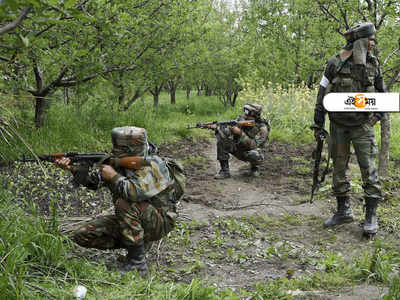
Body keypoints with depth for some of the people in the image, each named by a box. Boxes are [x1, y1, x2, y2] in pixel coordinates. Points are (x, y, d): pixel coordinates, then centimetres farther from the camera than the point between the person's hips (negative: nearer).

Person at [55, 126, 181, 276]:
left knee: (124, 203, -36)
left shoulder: (152, 165, -21)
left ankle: (137, 262, -24)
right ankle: (138, 243, 7)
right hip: (130, 219, 8)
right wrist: (72, 168, -13)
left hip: (159, 221, -8)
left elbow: (137, 192, -38)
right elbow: (94, 181, 2)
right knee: (81, 235, -2)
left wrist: (114, 177, -25)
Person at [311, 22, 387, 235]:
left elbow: (382, 92, 15)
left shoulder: (373, 64, 2)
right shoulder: (334, 64, -5)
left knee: (368, 168, -6)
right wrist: (317, 124, 0)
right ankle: (343, 211, 20)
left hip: (362, 125, 0)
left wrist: (378, 114, -1)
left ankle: (371, 216, 2)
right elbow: (322, 95, 0)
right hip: (338, 125, 0)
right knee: (339, 169, 7)